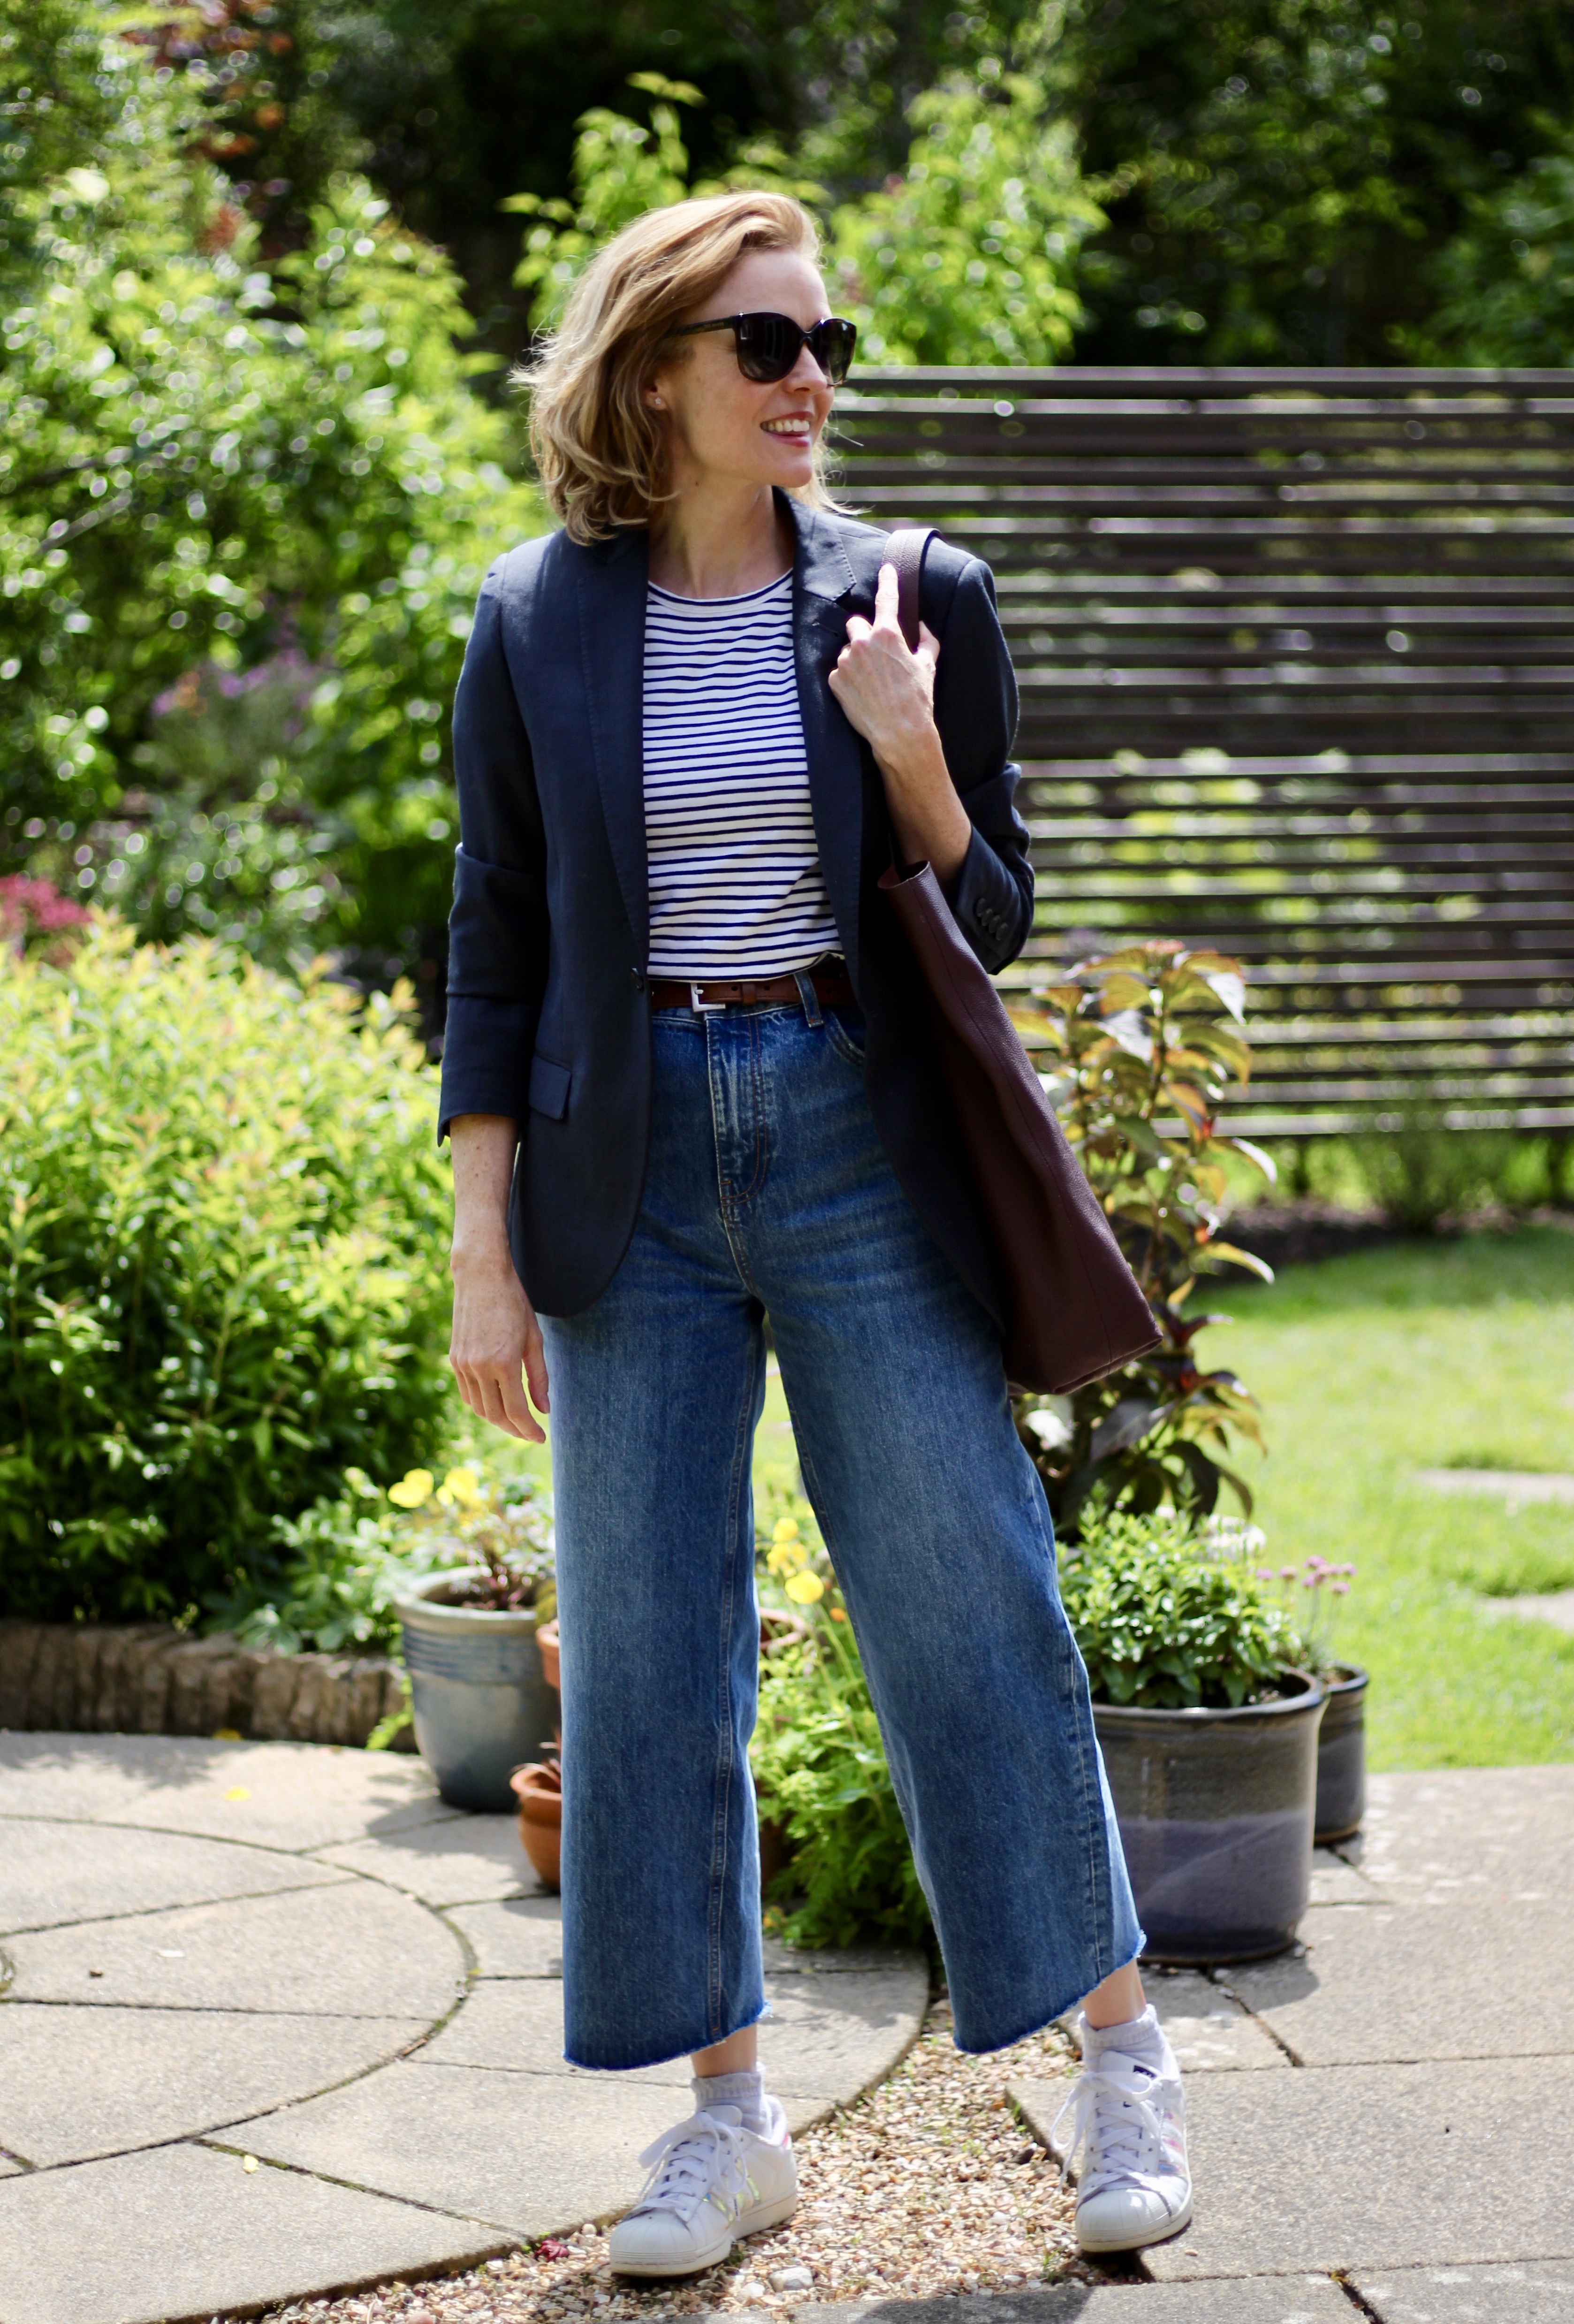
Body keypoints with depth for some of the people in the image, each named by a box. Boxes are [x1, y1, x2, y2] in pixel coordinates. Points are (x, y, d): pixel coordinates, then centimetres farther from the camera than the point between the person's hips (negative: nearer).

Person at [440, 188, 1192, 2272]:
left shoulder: (911, 601, 2)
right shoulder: (536, 625, 3)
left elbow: (996, 925, 5)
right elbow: (497, 950, 6)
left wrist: (909, 756, -13)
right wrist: (485, 1253, 1)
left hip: (859, 1150, -1)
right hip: (634, 1171, 1)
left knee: (969, 1610, 0)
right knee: (645, 1644, 3)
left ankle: (1124, 2059, 17)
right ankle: (730, 2116, 16)